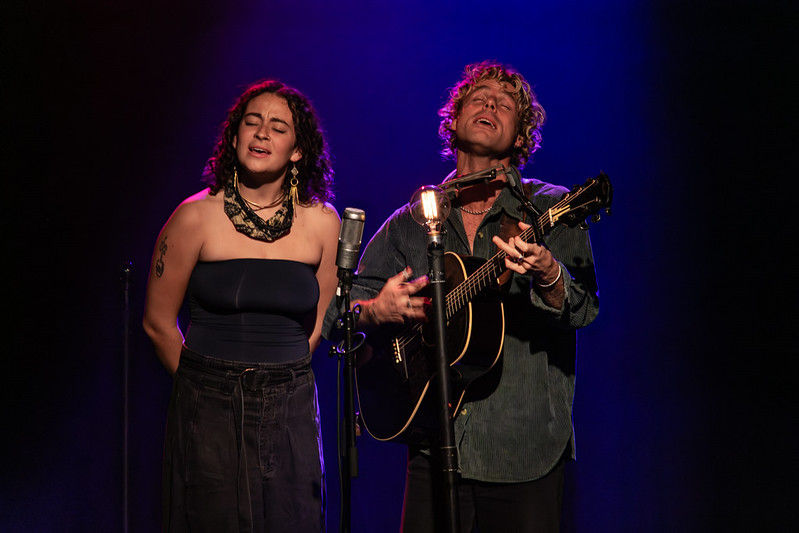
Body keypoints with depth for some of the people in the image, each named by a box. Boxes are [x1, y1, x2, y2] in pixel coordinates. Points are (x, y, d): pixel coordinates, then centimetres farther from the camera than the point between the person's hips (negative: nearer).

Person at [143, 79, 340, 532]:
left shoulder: (322, 222, 1)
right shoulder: (196, 216, -6)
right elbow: (158, 323, 2)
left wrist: (279, 376, 12)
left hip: (291, 414, 2)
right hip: (208, 411, -2)